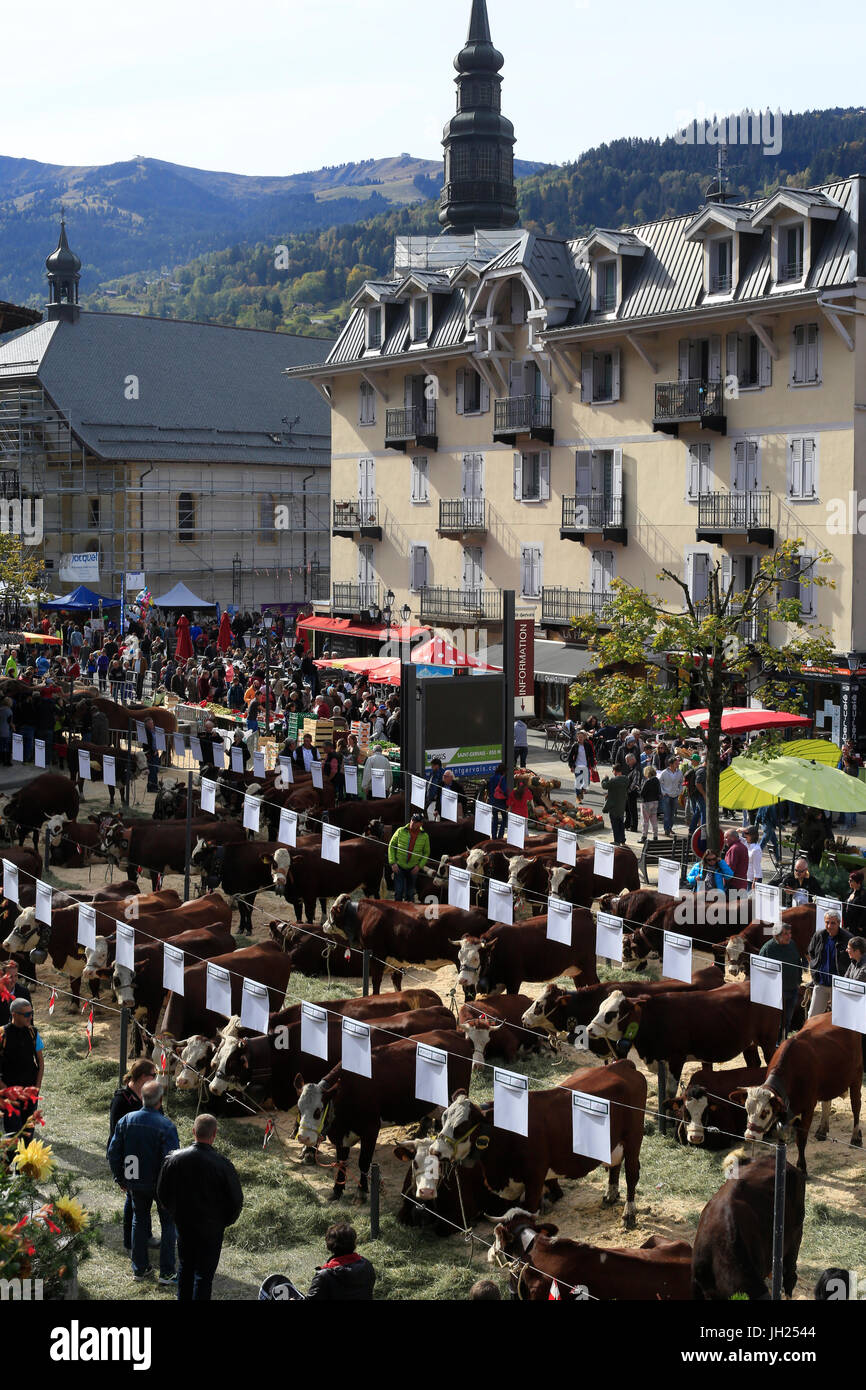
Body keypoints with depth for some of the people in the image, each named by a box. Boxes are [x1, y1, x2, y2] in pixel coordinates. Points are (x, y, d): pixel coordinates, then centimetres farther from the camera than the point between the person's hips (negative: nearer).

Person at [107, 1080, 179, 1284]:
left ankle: (139, 1268, 29)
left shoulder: (125, 1121, -9)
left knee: (139, 1221, 22)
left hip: (135, 1183, 4)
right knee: (168, 1224, 13)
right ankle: (166, 1272, 14)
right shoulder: (166, 1126, -23)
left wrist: (120, 1178, 12)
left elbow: (113, 1153, -1)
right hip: (159, 1184, -4)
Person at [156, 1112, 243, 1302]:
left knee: (185, 1267, 23)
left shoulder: (174, 1159, -14)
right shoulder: (222, 1165, -23)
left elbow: (162, 1194, -1)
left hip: (183, 1224, 4)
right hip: (211, 1229, -4)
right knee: (204, 1273, 10)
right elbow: (236, 1201, -12)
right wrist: (224, 1221, 7)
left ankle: (183, 1299, 36)